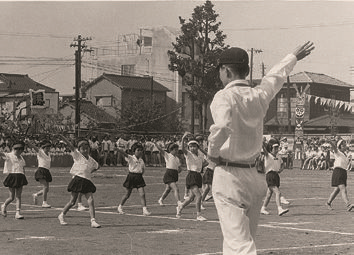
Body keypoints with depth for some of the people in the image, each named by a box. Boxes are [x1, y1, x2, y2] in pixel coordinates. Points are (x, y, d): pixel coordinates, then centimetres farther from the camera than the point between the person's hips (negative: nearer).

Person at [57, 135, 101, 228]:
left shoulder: (91, 160, 15)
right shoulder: (77, 155, 2)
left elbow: (97, 166, 34)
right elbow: (71, 146, -9)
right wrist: (62, 137, -19)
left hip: (87, 181, 4)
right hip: (77, 179, -4)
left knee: (91, 201, -8)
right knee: (72, 201, 1)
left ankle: (93, 221, -8)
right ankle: (61, 215, 22)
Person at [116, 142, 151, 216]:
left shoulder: (141, 160, 8)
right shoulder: (131, 158, -8)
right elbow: (125, 154, -28)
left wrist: (141, 173, 1)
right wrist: (119, 150, -46)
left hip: (139, 177, 4)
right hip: (131, 176, -4)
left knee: (142, 194, -7)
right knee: (127, 194, 8)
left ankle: (145, 210, -5)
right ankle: (120, 207, 29)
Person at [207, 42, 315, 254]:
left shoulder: (224, 97, -12)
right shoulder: (260, 95, 7)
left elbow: (222, 127, -32)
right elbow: (277, 75, 27)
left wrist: (213, 152, -14)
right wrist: (294, 57, 45)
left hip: (229, 176, -7)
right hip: (255, 177, 7)